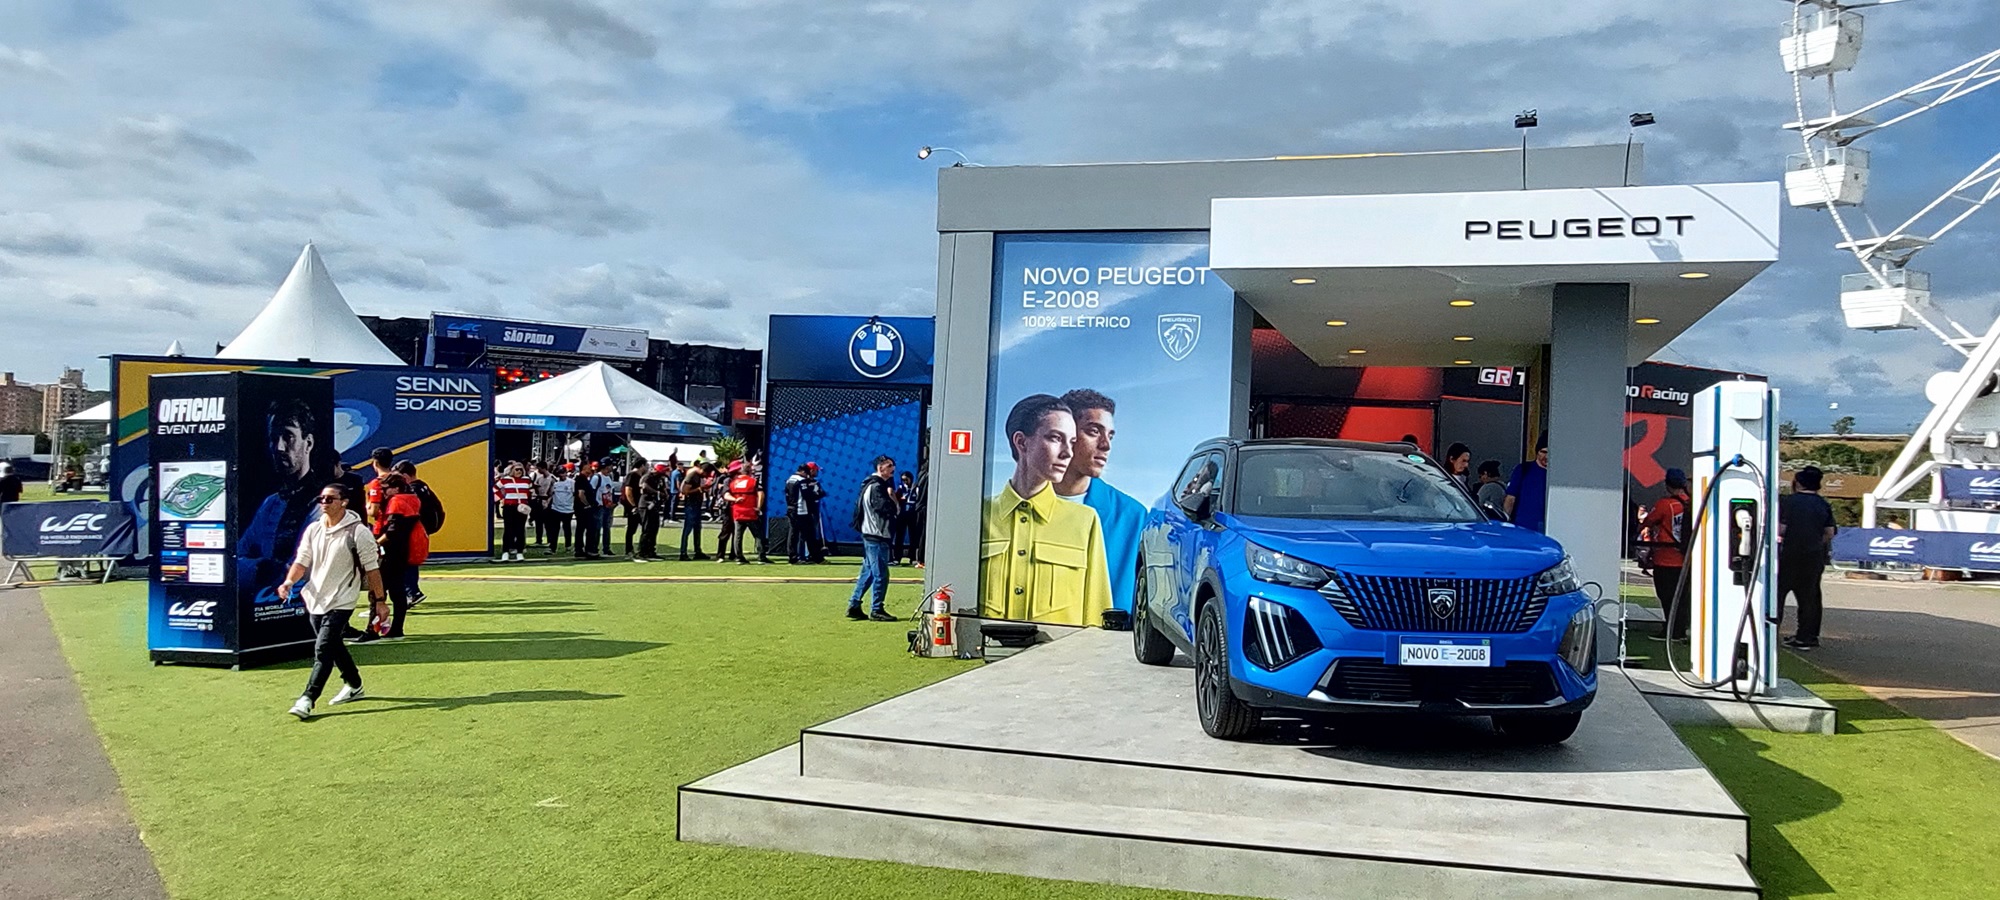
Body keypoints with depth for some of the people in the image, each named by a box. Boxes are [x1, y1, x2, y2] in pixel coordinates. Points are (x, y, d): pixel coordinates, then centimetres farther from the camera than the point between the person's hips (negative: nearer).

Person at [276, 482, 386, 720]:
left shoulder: (358, 532, -12)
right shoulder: (313, 530, 5)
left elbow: (372, 568, -9)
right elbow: (302, 561, 8)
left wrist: (379, 600, -7)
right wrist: (289, 581, -12)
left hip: (340, 602, -6)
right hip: (314, 600, 7)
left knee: (323, 649, -14)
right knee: (334, 646, 17)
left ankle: (308, 699, -11)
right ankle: (353, 685, 35)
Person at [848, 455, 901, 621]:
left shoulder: (873, 485, 18)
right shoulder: (877, 487, -15)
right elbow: (886, 509, -25)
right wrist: (892, 497, -10)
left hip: (870, 535, 11)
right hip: (876, 536, -11)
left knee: (868, 572, 15)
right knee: (881, 573, -5)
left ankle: (854, 606, 18)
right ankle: (876, 610, 0)